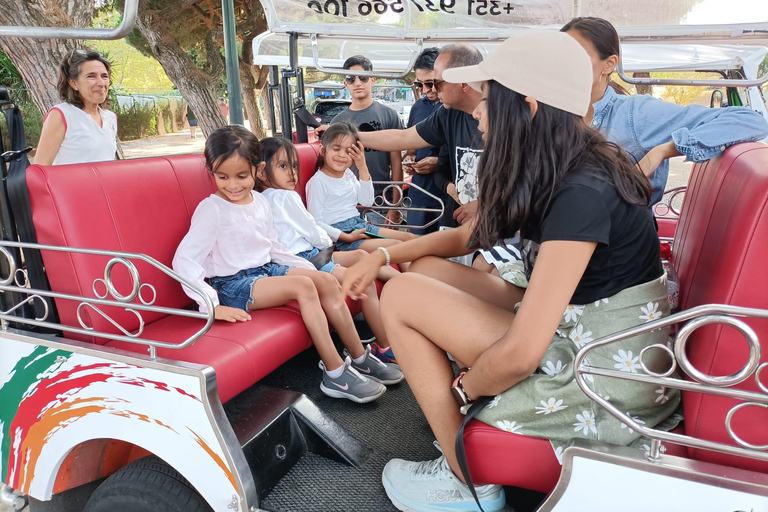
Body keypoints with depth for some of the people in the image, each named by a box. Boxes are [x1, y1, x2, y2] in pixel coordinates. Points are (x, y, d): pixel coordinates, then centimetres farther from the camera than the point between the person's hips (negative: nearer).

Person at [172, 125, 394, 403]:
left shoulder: (261, 202, 6)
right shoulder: (211, 209, -15)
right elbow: (184, 261, -22)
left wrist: (309, 268, 8)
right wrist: (212, 306, -30)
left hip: (267, 269, 8)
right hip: (233, 284, -7)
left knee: (327, 281, -7)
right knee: (302, 285, -26)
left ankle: (359, 357, 0)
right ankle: (334, 373, -22)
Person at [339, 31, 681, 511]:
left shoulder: (581, 193, -26)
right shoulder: (554, 171, 2)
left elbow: (519, 354, -28)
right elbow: (468, 235, 16)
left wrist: (462, 388, -8)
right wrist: (384, 254, 9)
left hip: (607, 377, -9)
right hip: (571, 332, 9)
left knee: (402, 296, -10)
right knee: (428, 271, 6)